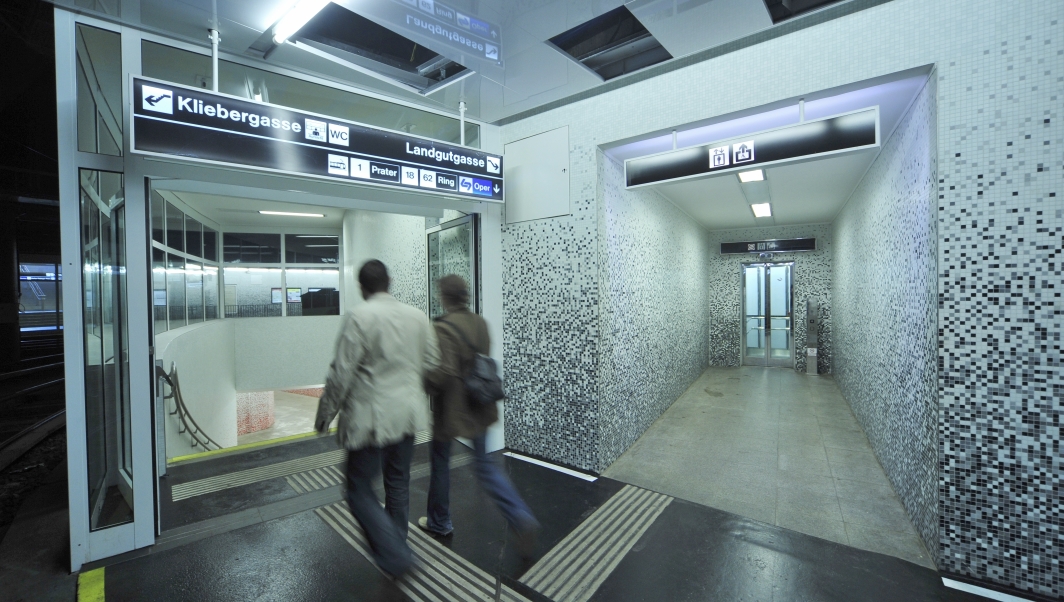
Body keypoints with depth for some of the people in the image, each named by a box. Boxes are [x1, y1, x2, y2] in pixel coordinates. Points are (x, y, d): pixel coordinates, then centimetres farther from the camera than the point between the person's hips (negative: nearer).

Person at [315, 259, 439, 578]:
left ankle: (395, 555, 9)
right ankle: (397, 548, 39)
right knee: (398, 486, 22)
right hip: (409, 414, 6)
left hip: (370, 418, -6)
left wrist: (325, 414, -1)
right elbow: (431, 365, 6)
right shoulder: (418, 316, 1)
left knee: (360, 491, 12)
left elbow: (341, 373, -15)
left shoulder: (359, 317, -15)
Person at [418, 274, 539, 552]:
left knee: (440, 461, 18)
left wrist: (424, 384, -8)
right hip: (480, 408, 6)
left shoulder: (443, 328, -20)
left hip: (452, 408, -6)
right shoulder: (480, 323, 2)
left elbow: (445, 371, -26)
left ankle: (439, 522, 38)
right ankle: (522, 518, 4)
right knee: (484, 464, 15)